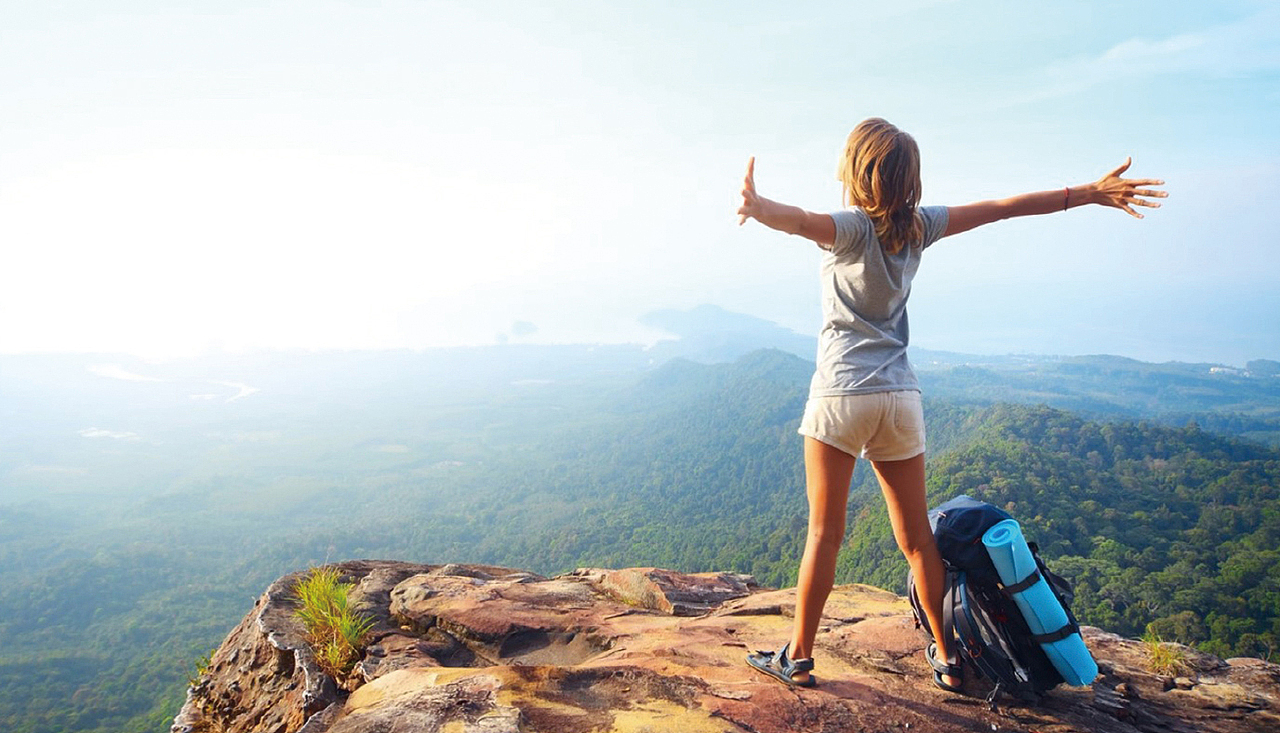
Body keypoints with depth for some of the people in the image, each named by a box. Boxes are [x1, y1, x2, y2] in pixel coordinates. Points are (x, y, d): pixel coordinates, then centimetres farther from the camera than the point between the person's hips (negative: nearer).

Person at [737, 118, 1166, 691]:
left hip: (841, 394, -5)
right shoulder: (917, 225, 6)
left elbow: (800, 220, -32)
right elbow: (1004, 207, 12)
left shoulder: (851, 226, -8)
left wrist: (757, 206, -51)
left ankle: (798, 657, 13)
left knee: (824, 533, 3)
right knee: (917, 537, 14)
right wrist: (1091, 193, 21)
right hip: (900, 397, 5)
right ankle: (946, 657, 26)